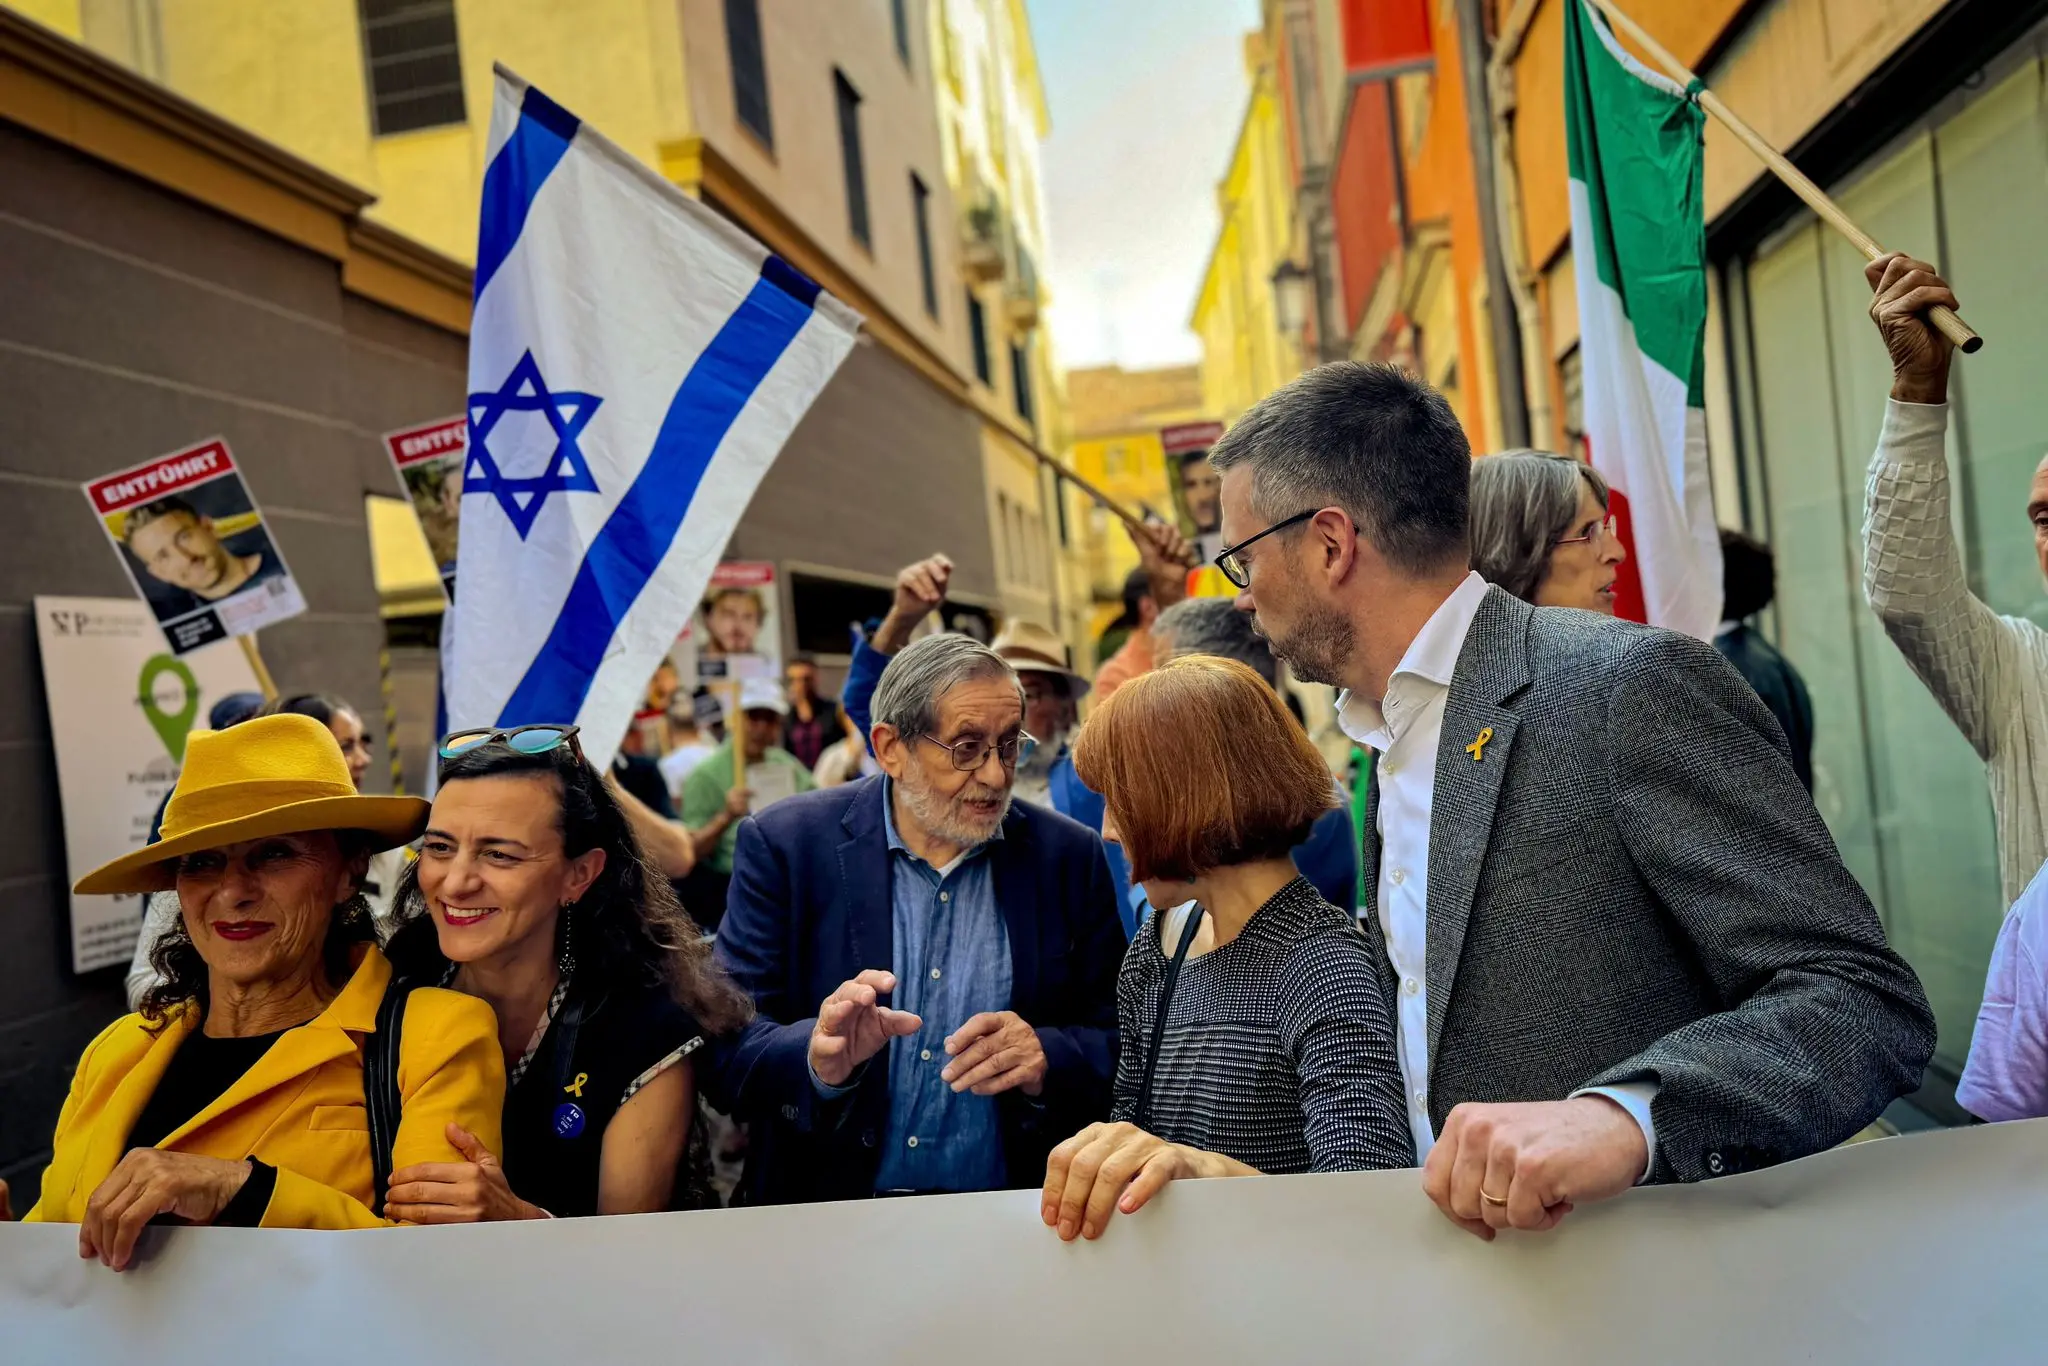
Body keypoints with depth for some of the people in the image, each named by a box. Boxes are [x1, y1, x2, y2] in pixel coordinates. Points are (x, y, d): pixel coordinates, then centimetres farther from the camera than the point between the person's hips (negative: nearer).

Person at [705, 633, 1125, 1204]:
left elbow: (1126, 1042, 5)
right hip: (827, 1214, -1)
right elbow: (726, 1048, -5)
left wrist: (1047, 1060, -15)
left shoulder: (1070, 857, 2)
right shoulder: (784, 844, -2)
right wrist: (817, 1061, -24)